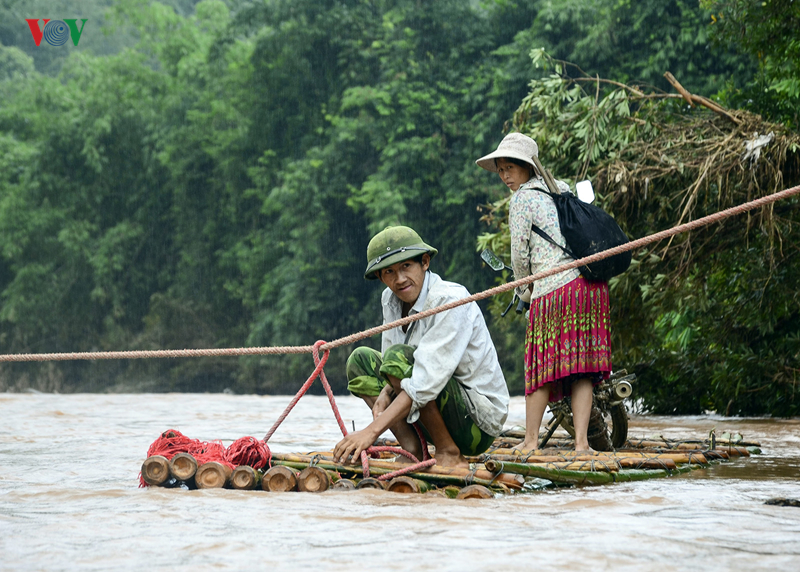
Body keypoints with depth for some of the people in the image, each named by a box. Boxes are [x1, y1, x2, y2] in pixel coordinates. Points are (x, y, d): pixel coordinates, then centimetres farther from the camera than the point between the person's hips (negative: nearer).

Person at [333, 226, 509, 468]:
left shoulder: (450, 301, -23)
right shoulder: (390, 299, 2)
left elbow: (426, 382, -31)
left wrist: (370, 432, -36)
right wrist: (385, 392, -17)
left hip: (479, 424, -8)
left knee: (399, 356, -25)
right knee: (361, 360, 5)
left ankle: (449, 455, -15)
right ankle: (413, 454, -6)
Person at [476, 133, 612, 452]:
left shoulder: (522, 198, -1)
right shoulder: (562, 189, 19)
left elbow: (520, 255, -1)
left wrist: (524, 287, 18)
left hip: (554, 287, -6)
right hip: (592, 283, 6)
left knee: (542, 365, 2)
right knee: (581, 369, 4)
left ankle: (531, 440, 7)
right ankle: (581, 441, -1)